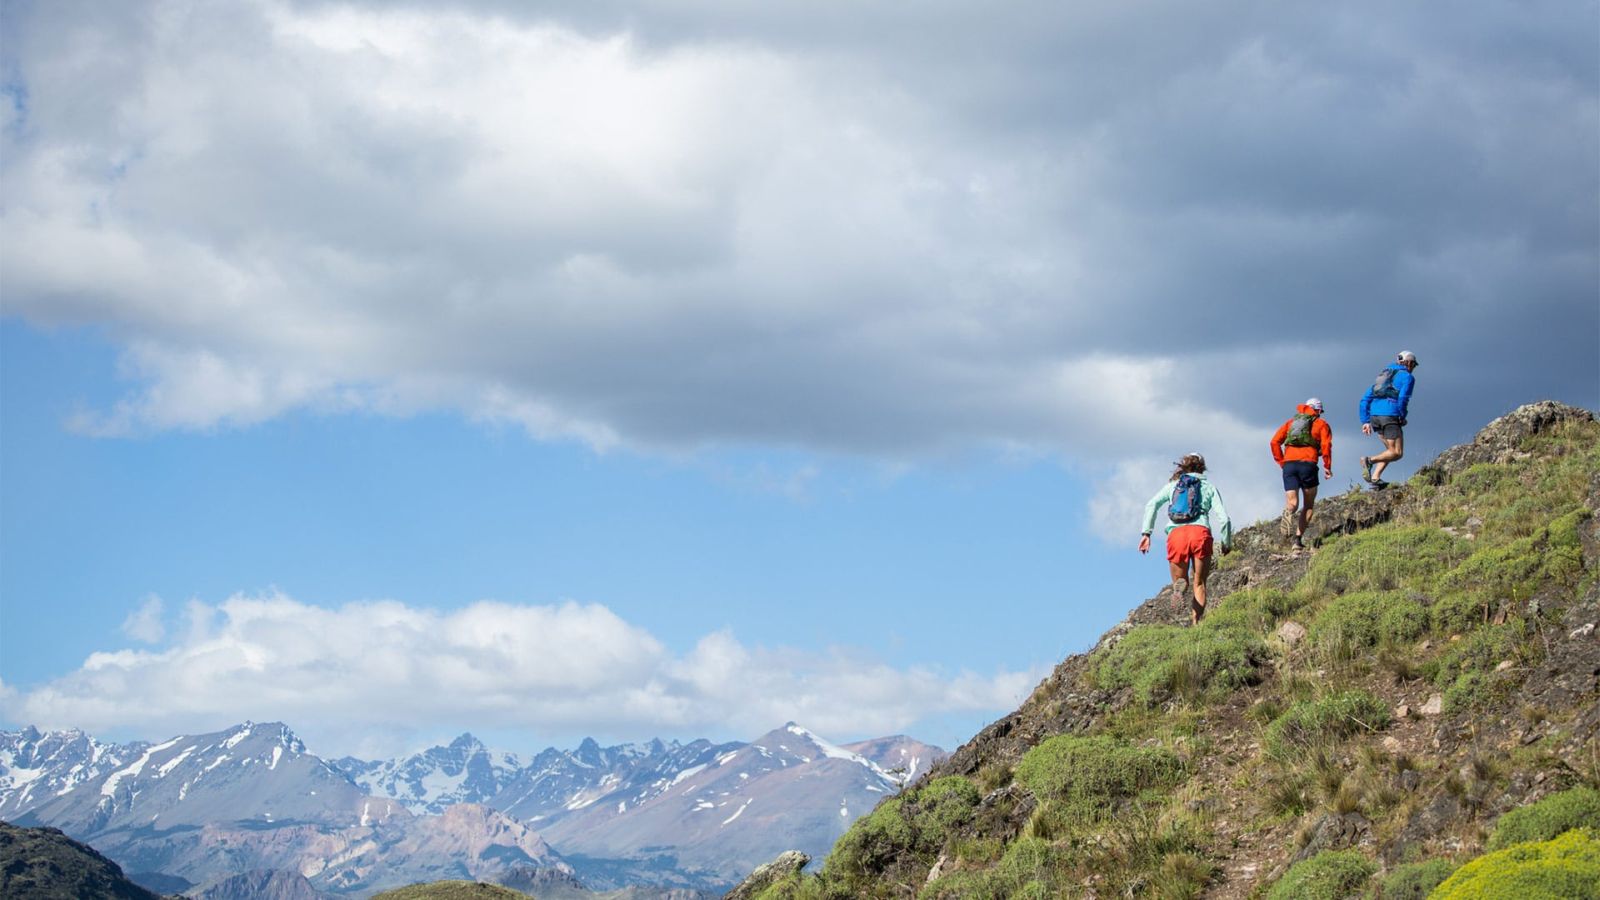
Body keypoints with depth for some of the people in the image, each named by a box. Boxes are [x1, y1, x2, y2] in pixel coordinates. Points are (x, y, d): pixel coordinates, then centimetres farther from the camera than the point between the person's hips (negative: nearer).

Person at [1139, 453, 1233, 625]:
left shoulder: (1172, 485, 24)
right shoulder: (1209, 487, 21)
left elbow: (1151, 505, 8)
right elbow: (1223, 518, 10)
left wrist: (1146, 533, 4)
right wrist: (1227, 543, 20)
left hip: (1176, 534, 1)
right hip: (1201, 532, -1)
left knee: (1179, 578, 16)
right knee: (1199, 583, 9)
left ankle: (1180, 585, -23)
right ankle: (1196, 623, -11)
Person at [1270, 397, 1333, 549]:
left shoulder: (1291, 422, 23)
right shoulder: (1321, 424, 13)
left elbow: (1275, 442, 12)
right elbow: (1326, 445, -3)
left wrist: (1281, 462, 15)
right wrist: (1327, 467, 2)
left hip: (1289, 464, 3)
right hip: (1308, 464, -3)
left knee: (1292, 503, -2)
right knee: (1309, 504, 12)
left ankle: (1288, 515, -39)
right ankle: (1298, 537, -1)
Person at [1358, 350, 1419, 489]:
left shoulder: (1382, 375, 25)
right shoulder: (1407, 377, 4)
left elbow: (1365, 399, 20)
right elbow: (1403, 398, -13)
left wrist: (1365, 421, 17)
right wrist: (1402, 417, 2)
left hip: (1375, 416, 7)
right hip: (1390, 416, -7)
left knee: (1391, 450, 19)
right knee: (1397, 453, -3)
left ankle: (1375, 478, 3)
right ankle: (1370, 461, -26)